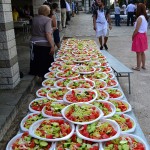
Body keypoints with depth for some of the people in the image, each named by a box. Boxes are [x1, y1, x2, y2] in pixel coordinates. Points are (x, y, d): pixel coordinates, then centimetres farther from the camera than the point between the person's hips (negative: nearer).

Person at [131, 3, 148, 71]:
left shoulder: (140, 18, -20)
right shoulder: (145, 17, 7)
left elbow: (136, 30, -20)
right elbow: (144, 28, 12)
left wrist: (133, 36, -7)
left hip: (139, 36, -9)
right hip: (144, 35, 9)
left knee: (138, 53, 1)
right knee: (142, 52, 19)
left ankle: (138, 67, 11)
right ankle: (143, 65, 29)